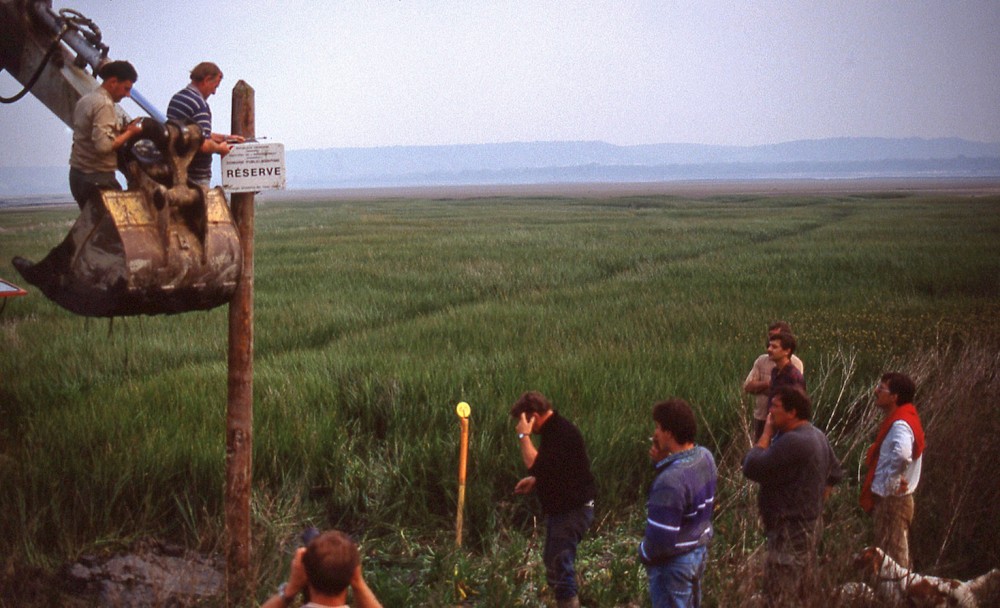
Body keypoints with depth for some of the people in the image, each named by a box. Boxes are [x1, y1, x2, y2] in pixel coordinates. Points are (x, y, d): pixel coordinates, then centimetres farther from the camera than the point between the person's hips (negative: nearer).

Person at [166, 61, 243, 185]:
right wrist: (219, 148, -6)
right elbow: (203, 145, -26)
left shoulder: (176, 98, 11)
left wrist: (224, 137, 22)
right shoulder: (200, 105, -19)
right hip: (196, 176, -9)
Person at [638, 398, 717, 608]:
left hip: (674, 562, -8)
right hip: (700, 550, 8)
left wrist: (643, 554, -8)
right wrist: (662, 463, -4)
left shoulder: (670, 481, -34)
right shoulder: (705, 457, -7)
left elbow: (660, 540, -30)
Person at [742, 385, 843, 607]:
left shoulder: (791, 442, -24)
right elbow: (835, 473, 20)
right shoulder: (817, 436, 8)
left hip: (790, 529, -10)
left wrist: (766, 434, -14)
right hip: (810, 523, 10)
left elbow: (752, 468, -26)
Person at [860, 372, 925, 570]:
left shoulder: (900, 425, -21)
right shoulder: (898, 419, 10)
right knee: (897, 555, 18)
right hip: (890, 499, 10)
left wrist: (890, 483, -28)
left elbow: (901, 454, -41)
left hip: (892, 500, -10)